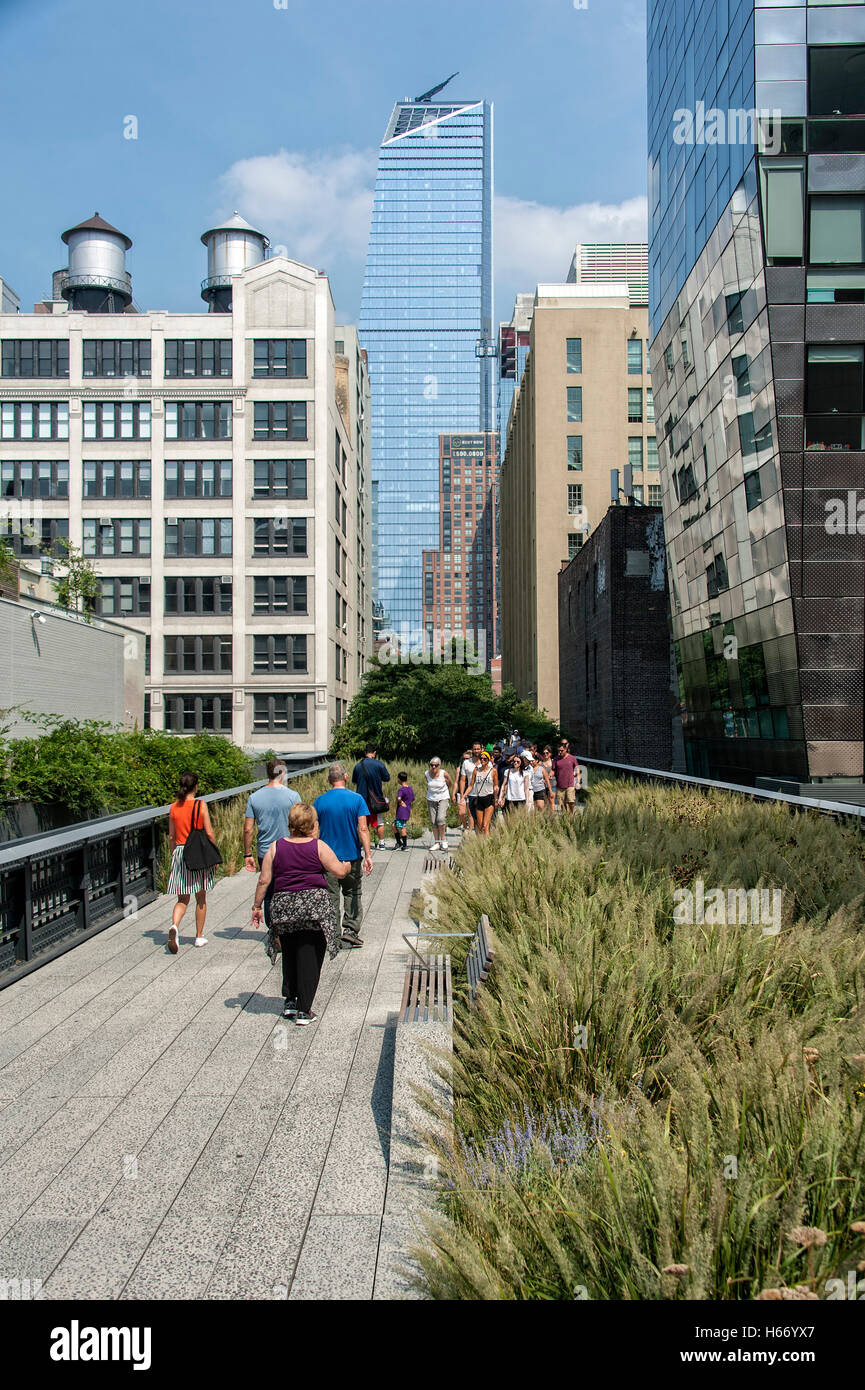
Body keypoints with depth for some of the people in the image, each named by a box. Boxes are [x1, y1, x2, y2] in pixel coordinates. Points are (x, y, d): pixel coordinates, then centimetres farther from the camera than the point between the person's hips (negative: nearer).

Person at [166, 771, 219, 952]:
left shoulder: (173, 807, 3)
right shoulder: (201, 805, -8)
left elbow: (171, 837, 7)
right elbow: (209, 833, -9)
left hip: (180, 852, 3)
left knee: (183, 899, 8)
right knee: (201, 897, 12)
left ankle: (174, 926, -20)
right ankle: (199, 936, 19)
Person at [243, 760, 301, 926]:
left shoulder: (254, 797, 0)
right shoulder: (292, 795, -8)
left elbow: (248, 829, 0)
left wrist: (247, 854, 8)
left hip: (265, 855, 3)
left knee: (269, 895, 13)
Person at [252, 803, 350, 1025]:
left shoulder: (277, 847, 4)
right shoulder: (318, 847, -4)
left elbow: (264, 880, 3)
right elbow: (339, 872, -5)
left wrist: (257, 906, 12)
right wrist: (346, 864, 17)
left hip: (283, 906, 3)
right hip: (314, 905, -3)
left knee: (290, 955, 20)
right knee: (310, 958, 2)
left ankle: (290, 1001, 22)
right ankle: (303, 1011, 3)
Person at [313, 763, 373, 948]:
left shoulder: (319, 801, -3)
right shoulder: (356, 799, -6)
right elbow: (363, 829, -11)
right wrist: (368, 855, -10)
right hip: (352, 856, 0)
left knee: (331, 898, 8)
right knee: (352, 894, 15)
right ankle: (350, 929, 8)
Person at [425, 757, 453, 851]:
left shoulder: (444, 774, -14)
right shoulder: (427, 774, -5)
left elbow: (450, 784, 5)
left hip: (443, 798, -3)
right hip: (431, 800, 3)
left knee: (441, 819, -19)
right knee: (433, 821, 1)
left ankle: (443, 840, -2)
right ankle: (437, 843, 10)